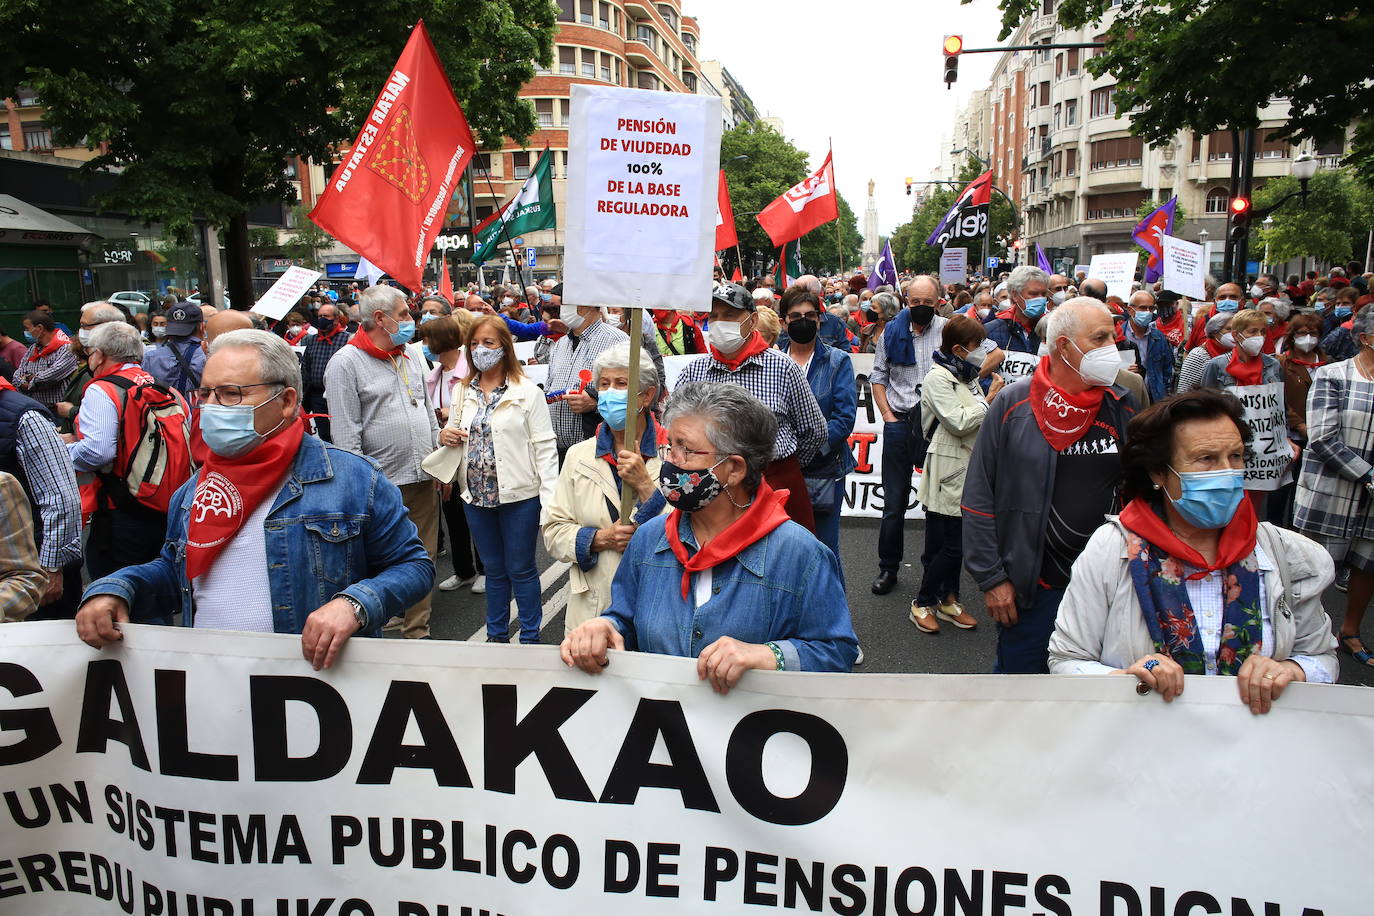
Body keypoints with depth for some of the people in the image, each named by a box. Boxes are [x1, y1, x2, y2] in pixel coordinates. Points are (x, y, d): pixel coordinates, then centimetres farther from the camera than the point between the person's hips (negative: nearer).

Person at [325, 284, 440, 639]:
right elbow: (346, 433, -11)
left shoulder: (411, 356, 14)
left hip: (424, 478, 6)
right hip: (383, 484, -6)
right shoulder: (346, 363, -7)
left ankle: (417, 630, 25)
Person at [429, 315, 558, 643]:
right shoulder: (464, 391, 8)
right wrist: (444, 436, -5)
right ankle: (496, 635, 30)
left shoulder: (527, 391, -7)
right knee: (494, 570, 16)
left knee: (521, 569, 6)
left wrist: (549, 500, -16)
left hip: (519, 495, -4)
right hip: (476, 495, 5)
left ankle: (530, 638, 21)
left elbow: (545, 447, -9)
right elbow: (456, 437, 20)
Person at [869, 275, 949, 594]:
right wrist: (887, 415, 3)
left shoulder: (948, 331, -1)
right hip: (899, 423, 1)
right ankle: (888, 567, 20)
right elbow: (878, 376, 12)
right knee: (894, 503, 8)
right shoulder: (892, 332, 5)